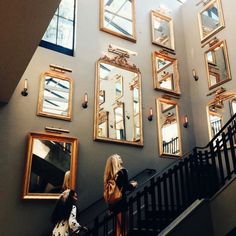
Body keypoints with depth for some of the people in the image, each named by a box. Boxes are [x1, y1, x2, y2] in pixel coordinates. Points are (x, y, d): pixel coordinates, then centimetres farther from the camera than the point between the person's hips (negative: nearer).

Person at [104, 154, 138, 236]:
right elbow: (127, 187, -12)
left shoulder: (110, 174, 10)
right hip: (121, 202, -7)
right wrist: (134, 184, 7)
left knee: (119, 228, 16)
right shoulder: (122, 171, -8)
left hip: (113, 203, 7)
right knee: (124, 229, -1)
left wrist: (129, 184, 21)